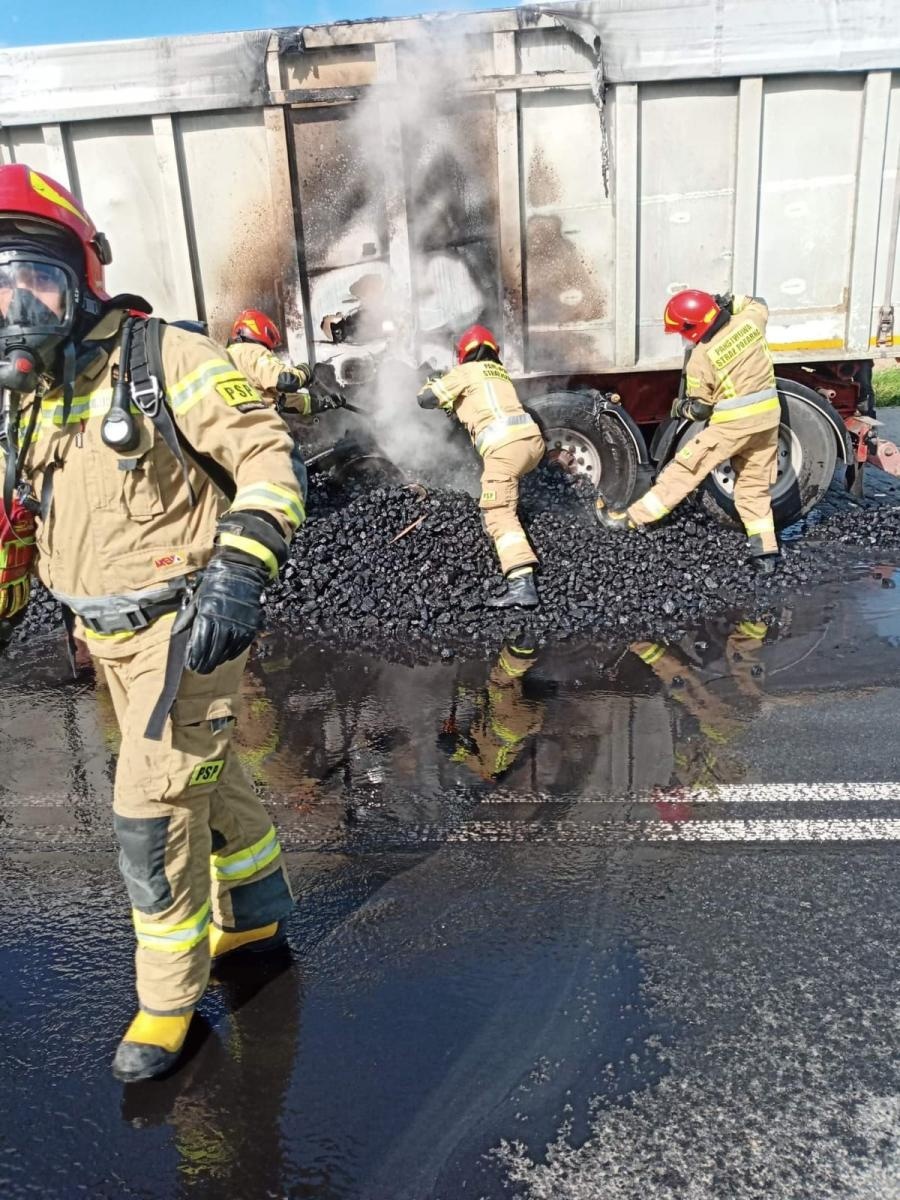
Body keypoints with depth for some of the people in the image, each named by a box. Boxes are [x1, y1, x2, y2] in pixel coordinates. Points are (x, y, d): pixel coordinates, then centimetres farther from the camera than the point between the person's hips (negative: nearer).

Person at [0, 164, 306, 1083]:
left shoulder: (165, 361, -14)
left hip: (185, 630, -7)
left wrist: (238, 570, -32)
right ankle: (254, 917, 44)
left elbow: (269, 462, -19)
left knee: (152, 816, -3)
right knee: (207, 777, 21)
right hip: (109, 638, 7)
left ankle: (169, 996, 21)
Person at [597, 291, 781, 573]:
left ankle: (632, 518, 5)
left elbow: (699, 409, -7)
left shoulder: (701, 358, -14)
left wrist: (679, 407, 13)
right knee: (754, 486, 14)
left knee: (684, 470, 1)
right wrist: (726, 303, 20)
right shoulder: (749, 321, 1)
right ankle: (765, 553, 14)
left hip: (734, 423, -6)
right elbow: (758, 304, 27)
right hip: (767, 417, 6)